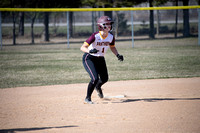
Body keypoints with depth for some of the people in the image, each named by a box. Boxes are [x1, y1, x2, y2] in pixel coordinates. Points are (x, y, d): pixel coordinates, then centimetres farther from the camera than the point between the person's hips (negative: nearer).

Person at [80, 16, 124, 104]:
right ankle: (87, 98, -4)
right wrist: (89, 51, -50)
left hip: (100, 59, 6)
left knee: (105, 79, 15)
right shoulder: (95, 36, -27)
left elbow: (112, 47, 12)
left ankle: (98, 87, 53)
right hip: (89, 59, -6)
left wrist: (117, 55, -5)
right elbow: (82, 47, -30)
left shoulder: (111, 37, -10)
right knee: (95, 78, -22)